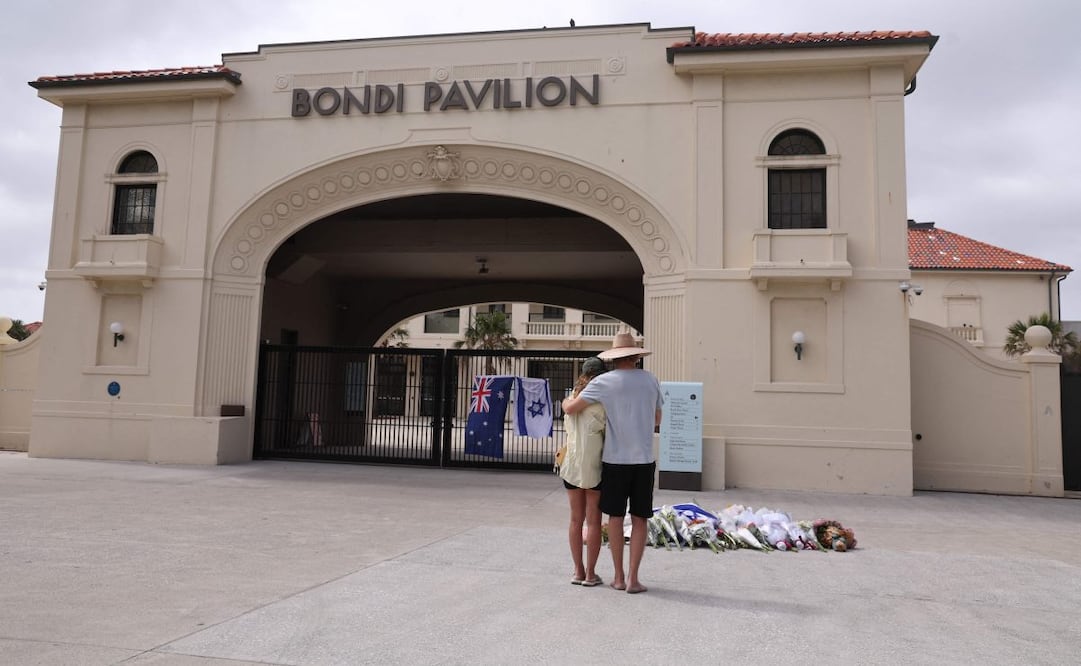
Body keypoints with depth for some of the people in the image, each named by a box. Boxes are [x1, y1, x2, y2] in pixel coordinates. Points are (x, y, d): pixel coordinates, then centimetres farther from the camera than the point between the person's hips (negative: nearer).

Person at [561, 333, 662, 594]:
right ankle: (633, 578, 6)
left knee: (615, 517, 11)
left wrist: (566, 400, 16)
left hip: (615, 459, -1)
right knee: (639, 519, 7)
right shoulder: (650, 380, 4)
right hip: (644, 460, 1)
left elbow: (570, 409, -6)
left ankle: (618, 576, 17)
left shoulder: (604, 382, -5)